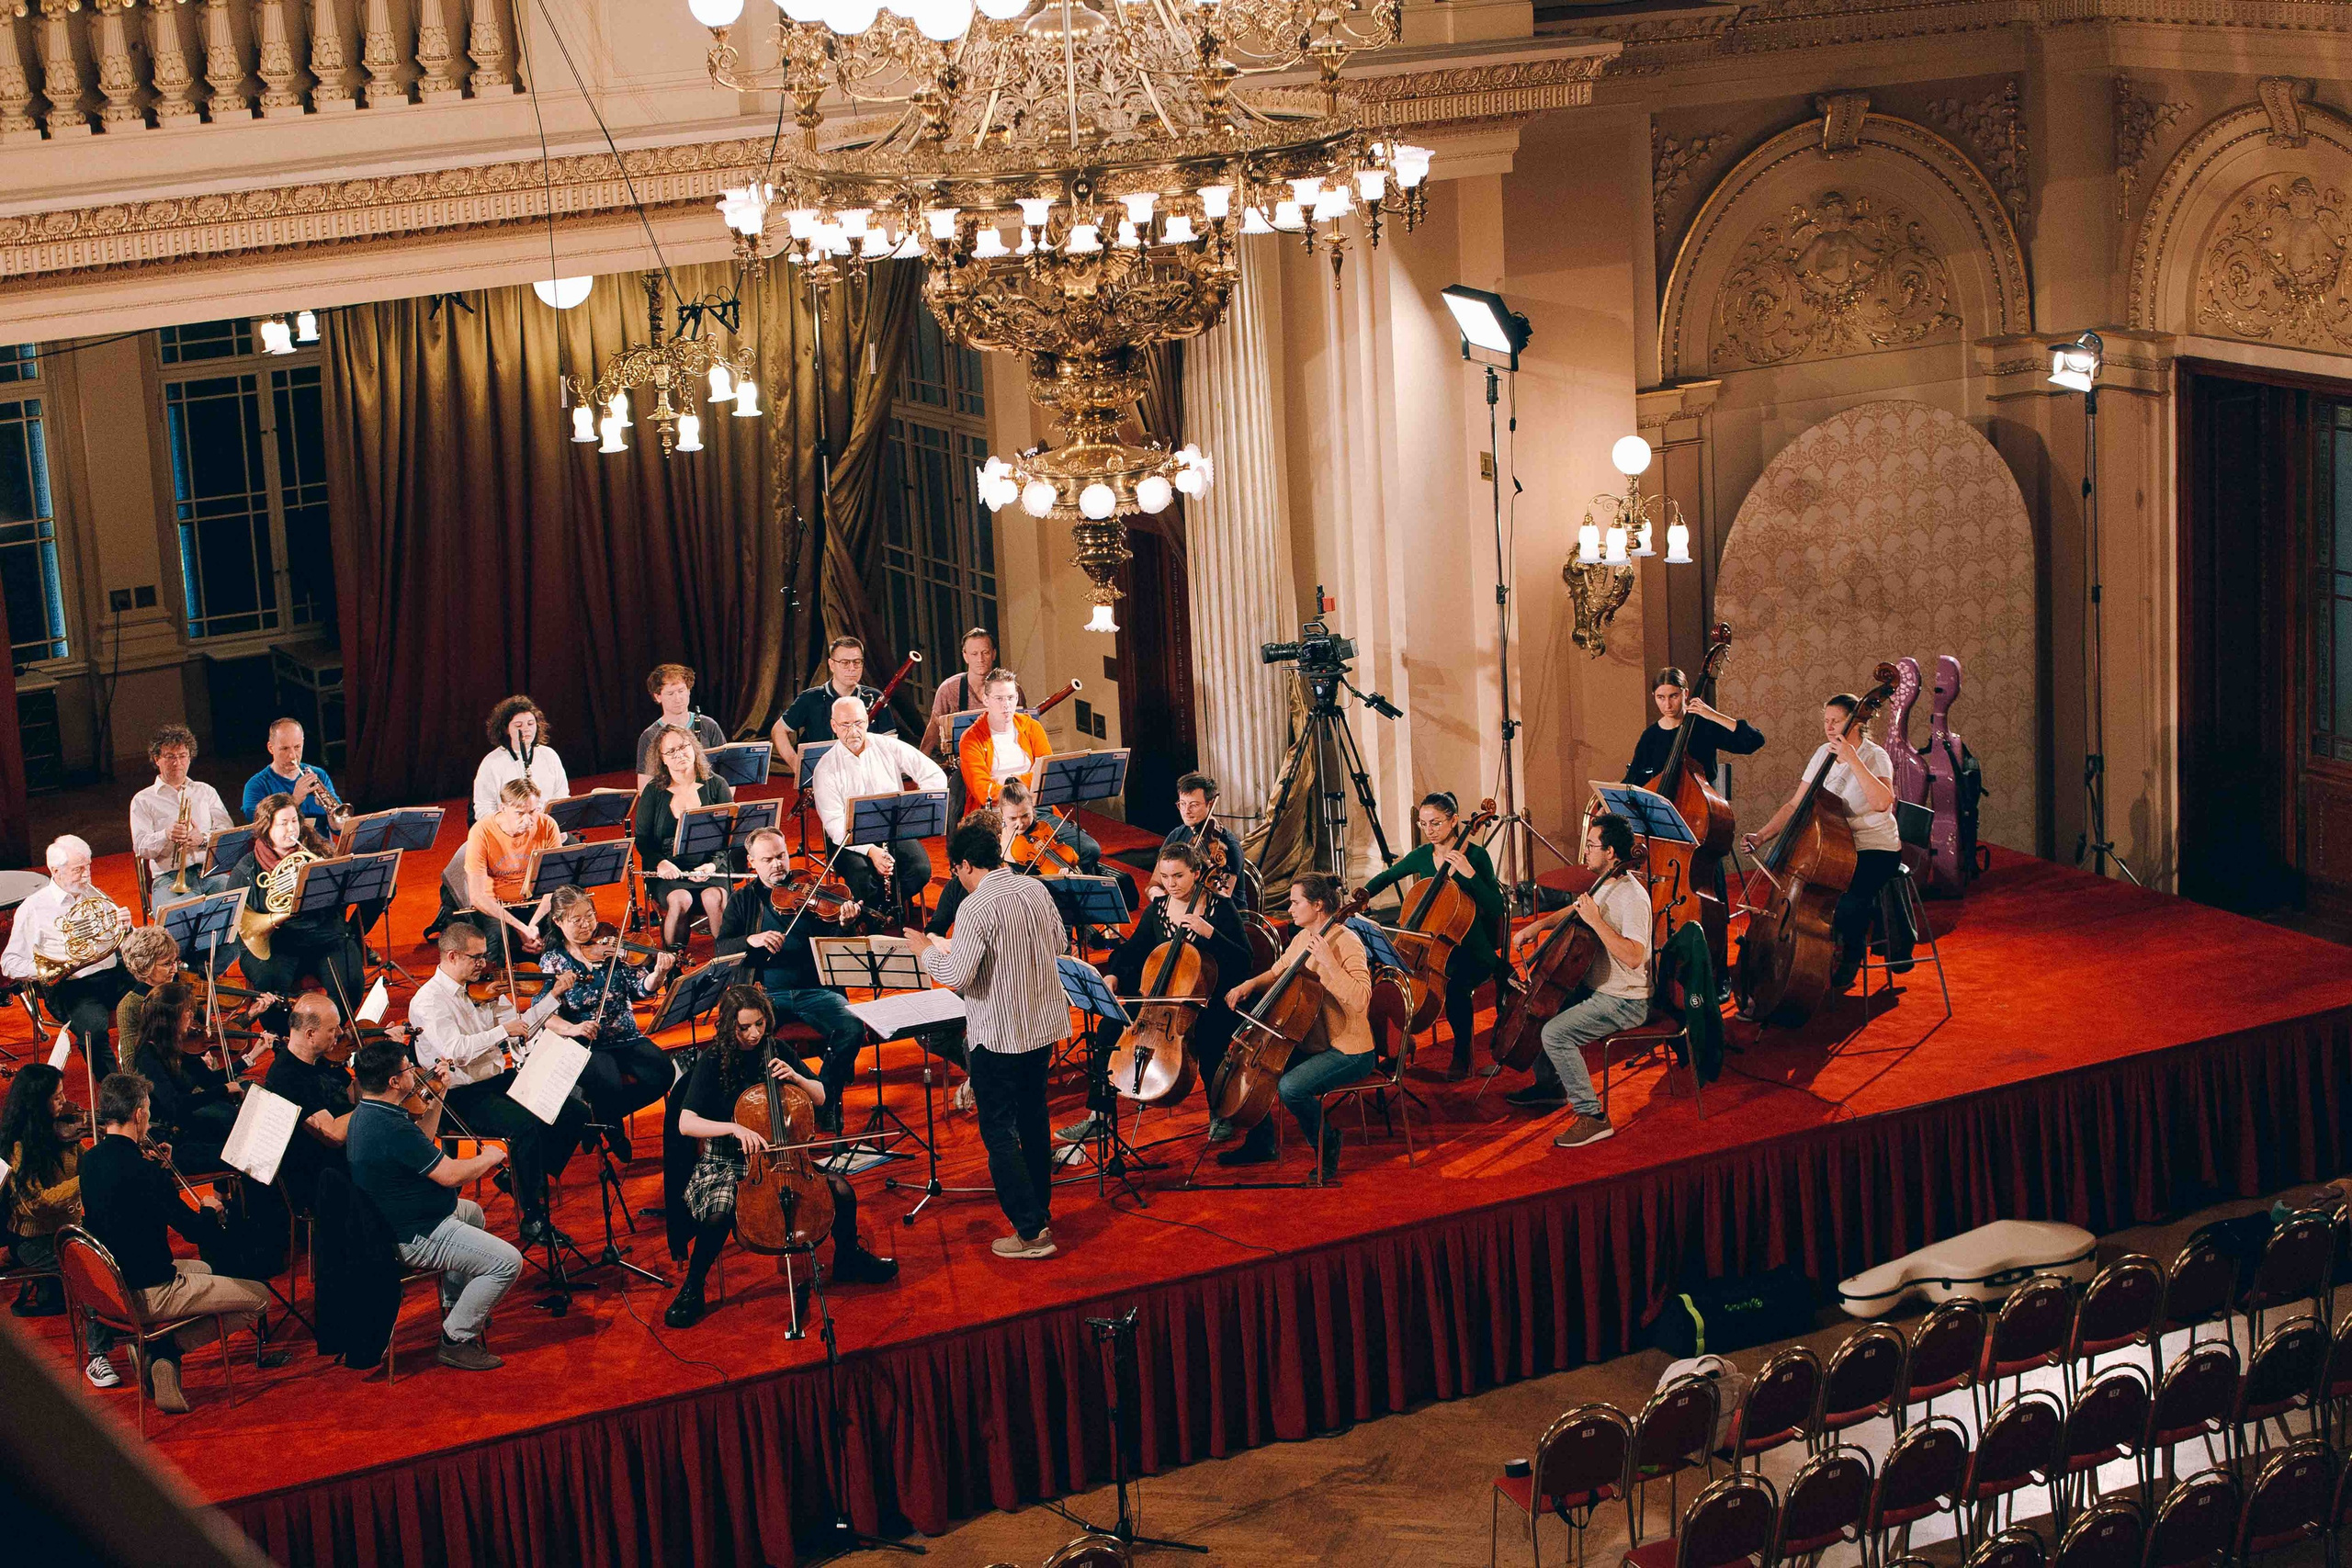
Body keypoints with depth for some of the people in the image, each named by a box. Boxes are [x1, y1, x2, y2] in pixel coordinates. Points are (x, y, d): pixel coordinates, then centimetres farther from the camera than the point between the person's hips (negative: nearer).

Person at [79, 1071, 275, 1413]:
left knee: (201, 1269, 36)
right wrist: (210, 1210, 2)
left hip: (113, 1282, 9)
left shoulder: (91, 1160, 1)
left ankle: (160, 1352, 16)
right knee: (259, 1297, 0)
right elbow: (198, 1232, -19)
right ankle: (169, 1347, -1)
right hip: (150, 1292, -9)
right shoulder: (143, 1172, -26)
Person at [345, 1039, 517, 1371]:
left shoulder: (365, 1113, 2)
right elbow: (449, 1175, -27)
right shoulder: (392, 1129, -31)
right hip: (412, 1238, -11)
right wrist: (488, 1158, -9)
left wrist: (436, 1099, 9)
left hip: (388, 1220, 11)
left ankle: (454, 1304, 45)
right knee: (507, 1262, -14)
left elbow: (421, 1142, 18)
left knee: (472, 1212, 36)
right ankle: (456, 1341, -3)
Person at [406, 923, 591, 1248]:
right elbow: (455, 1050, -25)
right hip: (463, 1096, -7)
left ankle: (528, 1179, 9)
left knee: (575, 1111, -7)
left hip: (499, 1079, 7)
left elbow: (519, 1027, 10)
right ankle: (533, 1219, -20)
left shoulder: (483, 987, 8)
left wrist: (553, 996, -1)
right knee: (527, 1125, -31)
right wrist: (503, 1030, -21)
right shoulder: (428, 1000, -13)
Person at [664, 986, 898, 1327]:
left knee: (842, 1191, -15)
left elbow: (820, 1099, 9)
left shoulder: (777, 1053, 1)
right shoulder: (713, 1063, -12)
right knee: (719, 1215, -35)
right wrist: (735, 1128, -36)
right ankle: (691, 1290, -10)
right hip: (726, 1163, -4)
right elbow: (686, 1123, -22)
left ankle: (848, 1260, 15)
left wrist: (795, 1077, -12)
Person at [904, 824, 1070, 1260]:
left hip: (998, 1035, -8)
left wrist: (926, 951, -7)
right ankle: (1040, 1209, 33)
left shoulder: (977, 907, -21)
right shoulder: (1036, 889, 2)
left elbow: (958, 975, -24)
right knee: (1033, 1121, 22)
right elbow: (1056, 943, 15)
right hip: (1043, 1025, 8)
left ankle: (1031, 1232, -3)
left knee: (999, 1133, 0)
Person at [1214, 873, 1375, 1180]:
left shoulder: (1346, 942, -20)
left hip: (1349, 1053, -9)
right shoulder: (1303, 938, 7)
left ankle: (1327, 1147, -3)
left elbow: (1360, 1001, -32)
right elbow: (1278, 972, 23)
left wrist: (1328, 961, -35)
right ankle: (1260, 1145, 21)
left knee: (1290, 1086, -29)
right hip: (1313, 1043, 9)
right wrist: (1250, 984, 3)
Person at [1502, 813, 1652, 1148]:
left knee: (1555, 1032, -25)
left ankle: (1592, 1116, -20)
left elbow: (1633, 957, -35)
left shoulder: (1632, 897, -24)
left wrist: (1596, 921, -31)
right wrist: (1536, 926, 10)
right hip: (1595, 989, 10)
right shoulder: (1604, 885, 6)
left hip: (1624, 1002, -10)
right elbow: (1572, 912, 26)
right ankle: (1549, 1086, 36)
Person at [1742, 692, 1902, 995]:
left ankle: (1850, 962, -3)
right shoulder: (1823, 754, 7)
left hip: (1875, 849, -6)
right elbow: (1795, 805, 10)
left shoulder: (1874, 757, -12)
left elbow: (1881, 802, -33)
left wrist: (1851, 758, -33)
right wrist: (1763, 835, -3)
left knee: (1849, 900, -34)